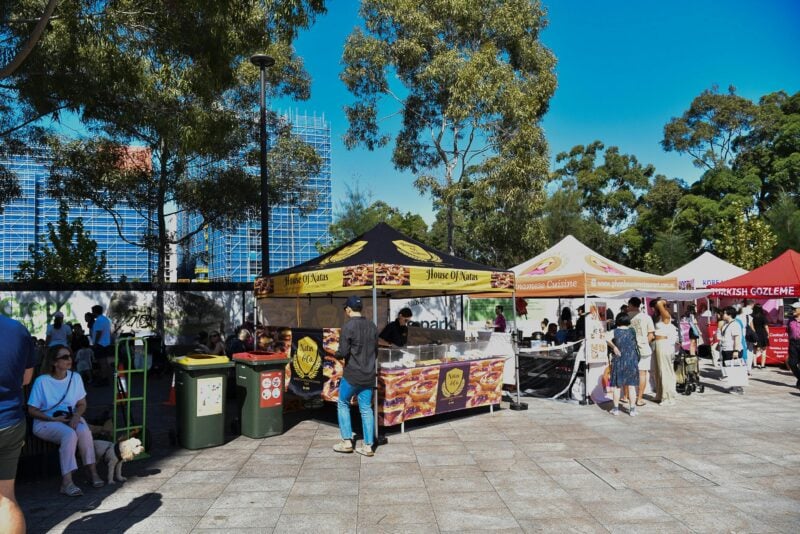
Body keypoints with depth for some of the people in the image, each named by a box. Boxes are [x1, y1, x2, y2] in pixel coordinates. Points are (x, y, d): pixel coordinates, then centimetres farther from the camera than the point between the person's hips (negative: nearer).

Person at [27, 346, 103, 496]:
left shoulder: (75, 377, 2)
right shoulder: (42, 381, -11)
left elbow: (82, 404, 8)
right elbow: (32, 410, -5)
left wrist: (76, 416, -13)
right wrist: (53, 419, -18)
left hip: (70, 418, 4)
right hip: (45, 422, -3)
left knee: (84, 431, -31)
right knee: (70, 434, -34)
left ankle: (92, 471, -21)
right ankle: (67, 482, -33)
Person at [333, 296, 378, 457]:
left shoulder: (348, 327, -15)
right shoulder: (372, 326, 5)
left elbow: (343, 352, -17)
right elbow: (375, 351, 10)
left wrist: (336, 354, 3)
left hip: (352, 374, -5)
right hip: (369, 375, 5)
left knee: (343, 404, 14)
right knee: (366, 409, 10)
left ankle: (346, 441, 16)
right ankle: (368, 446, 12)